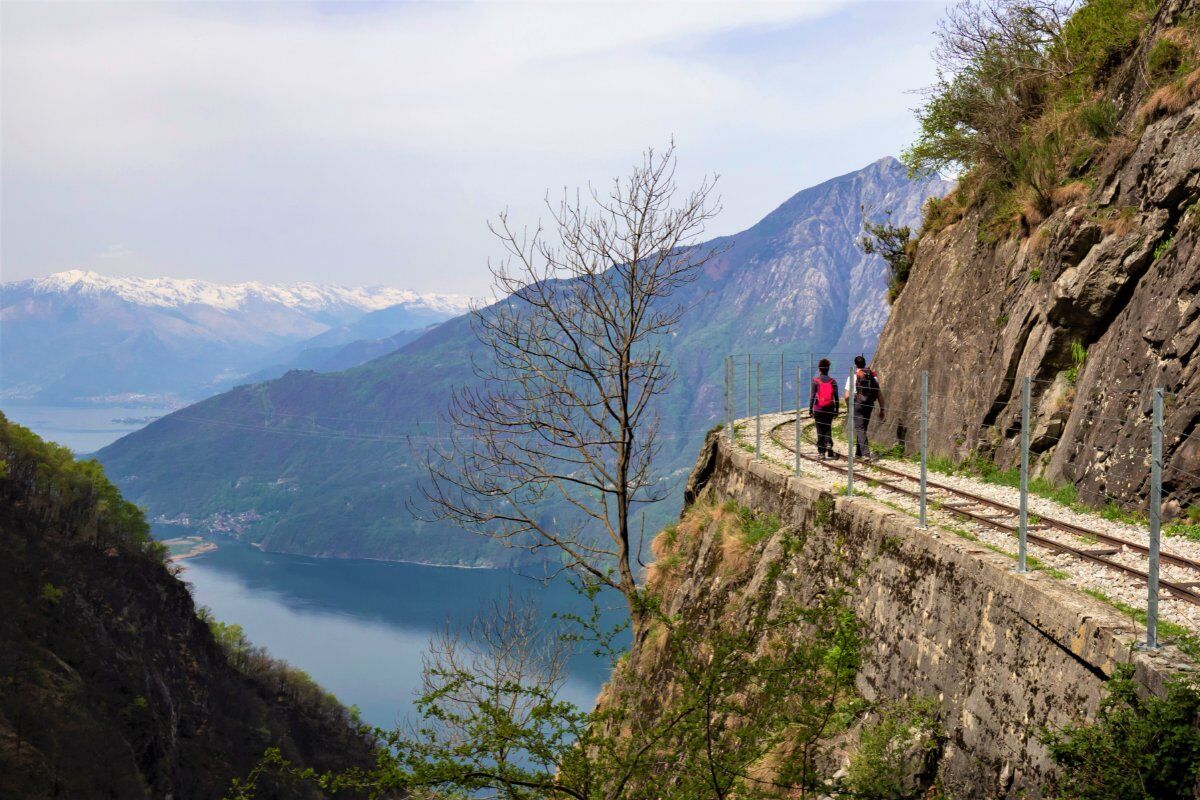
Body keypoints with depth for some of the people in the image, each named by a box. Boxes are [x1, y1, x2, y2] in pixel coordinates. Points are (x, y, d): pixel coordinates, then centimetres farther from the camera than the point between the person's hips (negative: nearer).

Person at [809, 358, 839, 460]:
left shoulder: (815, 381, -7)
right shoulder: (833, 381, -2)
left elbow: (812, 396, -6)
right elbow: (836, 397, 1)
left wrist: (810, 409, 3)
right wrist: (836, 410, 11)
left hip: (818, 409, -1)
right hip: (829, 409, 2)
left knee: (820, 430, 5)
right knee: (828, 429, 16)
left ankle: (821, 452, 4)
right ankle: (829, 445, -5)